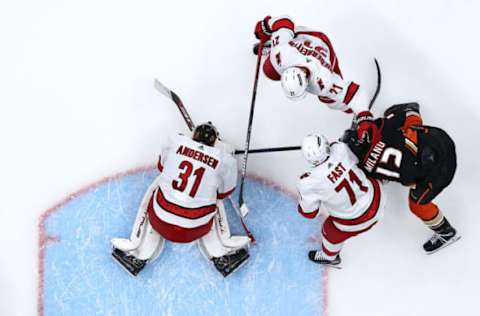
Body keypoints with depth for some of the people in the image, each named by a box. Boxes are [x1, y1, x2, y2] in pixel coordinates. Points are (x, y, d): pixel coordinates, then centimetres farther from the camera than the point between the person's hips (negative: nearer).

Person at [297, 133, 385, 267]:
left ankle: (329, 257, 60)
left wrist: (303, 188, 4)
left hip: (356, 221, -3)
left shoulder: (309, 183, -30)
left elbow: (308, 212, -12)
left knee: (331, 232, 28)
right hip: (376, 196, 3)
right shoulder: (340, 149, -23)